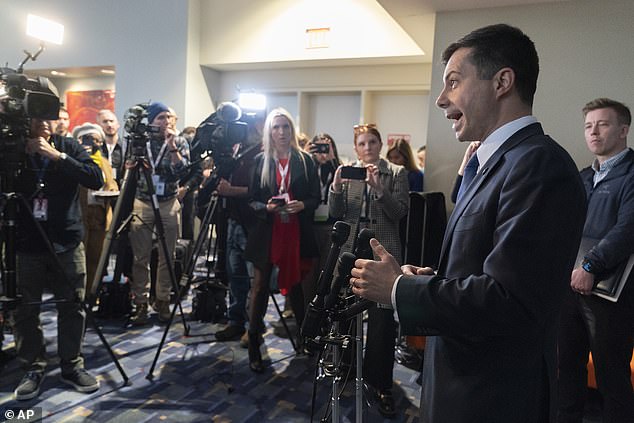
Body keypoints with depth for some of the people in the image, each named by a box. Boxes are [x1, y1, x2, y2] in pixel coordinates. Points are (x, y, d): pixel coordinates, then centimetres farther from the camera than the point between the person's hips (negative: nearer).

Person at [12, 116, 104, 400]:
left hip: (66, 241, 0)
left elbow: (96, 180, -12)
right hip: (25, 244, 1)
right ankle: (33, 369, 21)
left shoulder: (68, 146, 0)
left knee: (72, 307, 5)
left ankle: (72, 366, 19)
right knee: (24, 310, 5)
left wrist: (58, 156, -21)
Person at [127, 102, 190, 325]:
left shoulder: (180, 142, 2)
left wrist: (172, 146, -18)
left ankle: (162, 300, 17)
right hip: (142, 203, 0)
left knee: (167, 257, 4)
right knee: (140, 257, 0)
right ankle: (141, 303, 9)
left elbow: (182, 171, -10)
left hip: (169, 204, 0)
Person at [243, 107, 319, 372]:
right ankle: (253, 346, 12)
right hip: (266, 232, 0)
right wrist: (266, 207, -15)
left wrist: (302, 205, -15)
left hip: (296, 232, 0)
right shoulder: (260, 161, 5)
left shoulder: (305, 160, 5)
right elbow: (251, 200, 5)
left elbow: (316, 198, 4)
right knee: (260, 286, 3)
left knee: (294, 285, 11)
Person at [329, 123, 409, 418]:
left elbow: (400, 212, -7)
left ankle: (381, 385, 14)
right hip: (351, 250, 3)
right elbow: (335, 213, 3)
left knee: (382, 321, -1)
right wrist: (336, 187, -14)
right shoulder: (347, 173, 7)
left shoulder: (396, 174, 2)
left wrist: (378, 188, -20)